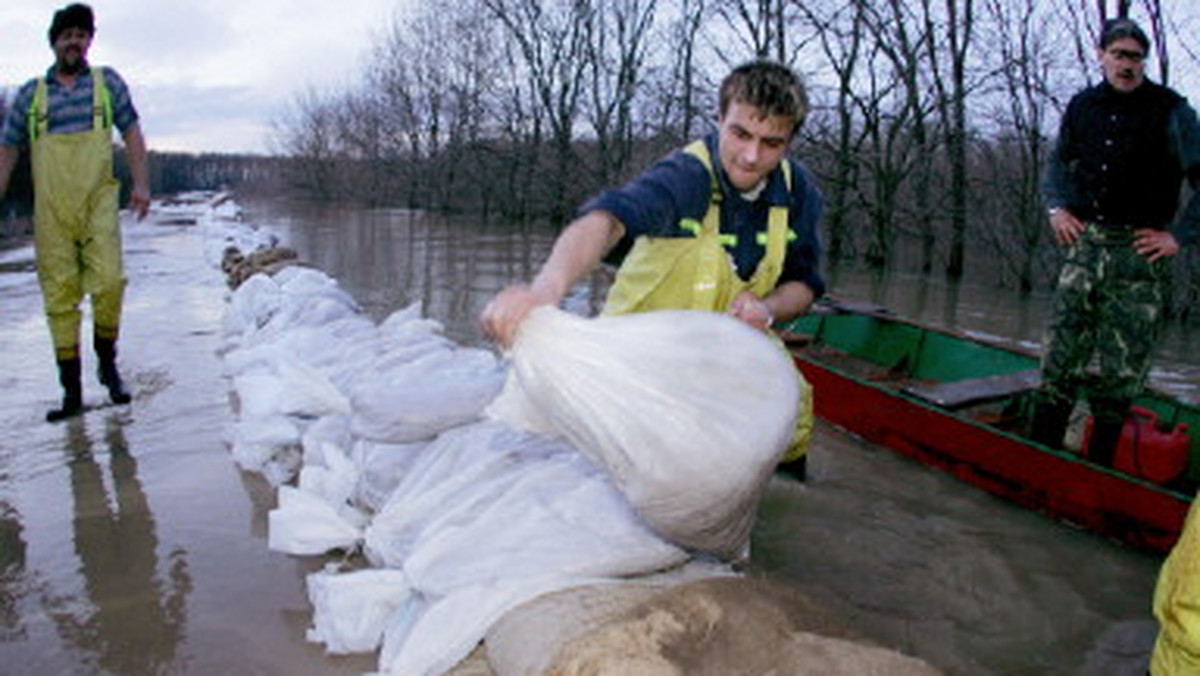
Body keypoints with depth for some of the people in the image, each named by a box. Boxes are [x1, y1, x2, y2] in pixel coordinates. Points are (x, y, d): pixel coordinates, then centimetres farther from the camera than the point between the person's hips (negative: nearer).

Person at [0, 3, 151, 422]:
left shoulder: (107, 82, 12)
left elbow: (132, 134, 7)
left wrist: (141, 184, -5)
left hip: (98, 203, -1)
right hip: (51, 210, 2)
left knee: (108, 282, -17)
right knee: (60, 297, 0)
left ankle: (107, 363, 7)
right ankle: (71, 391, 5)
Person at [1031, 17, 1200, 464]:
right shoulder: (1082, 106, 10)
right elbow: (1057, 164, 24)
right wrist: (1057, 206, 8)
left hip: (1140, 252, -3)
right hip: (1085, 245, 3)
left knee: (1120, 368, -1)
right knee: (1060, 356, 1)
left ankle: (1098, 468, 8)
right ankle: (1040, 455, 7)